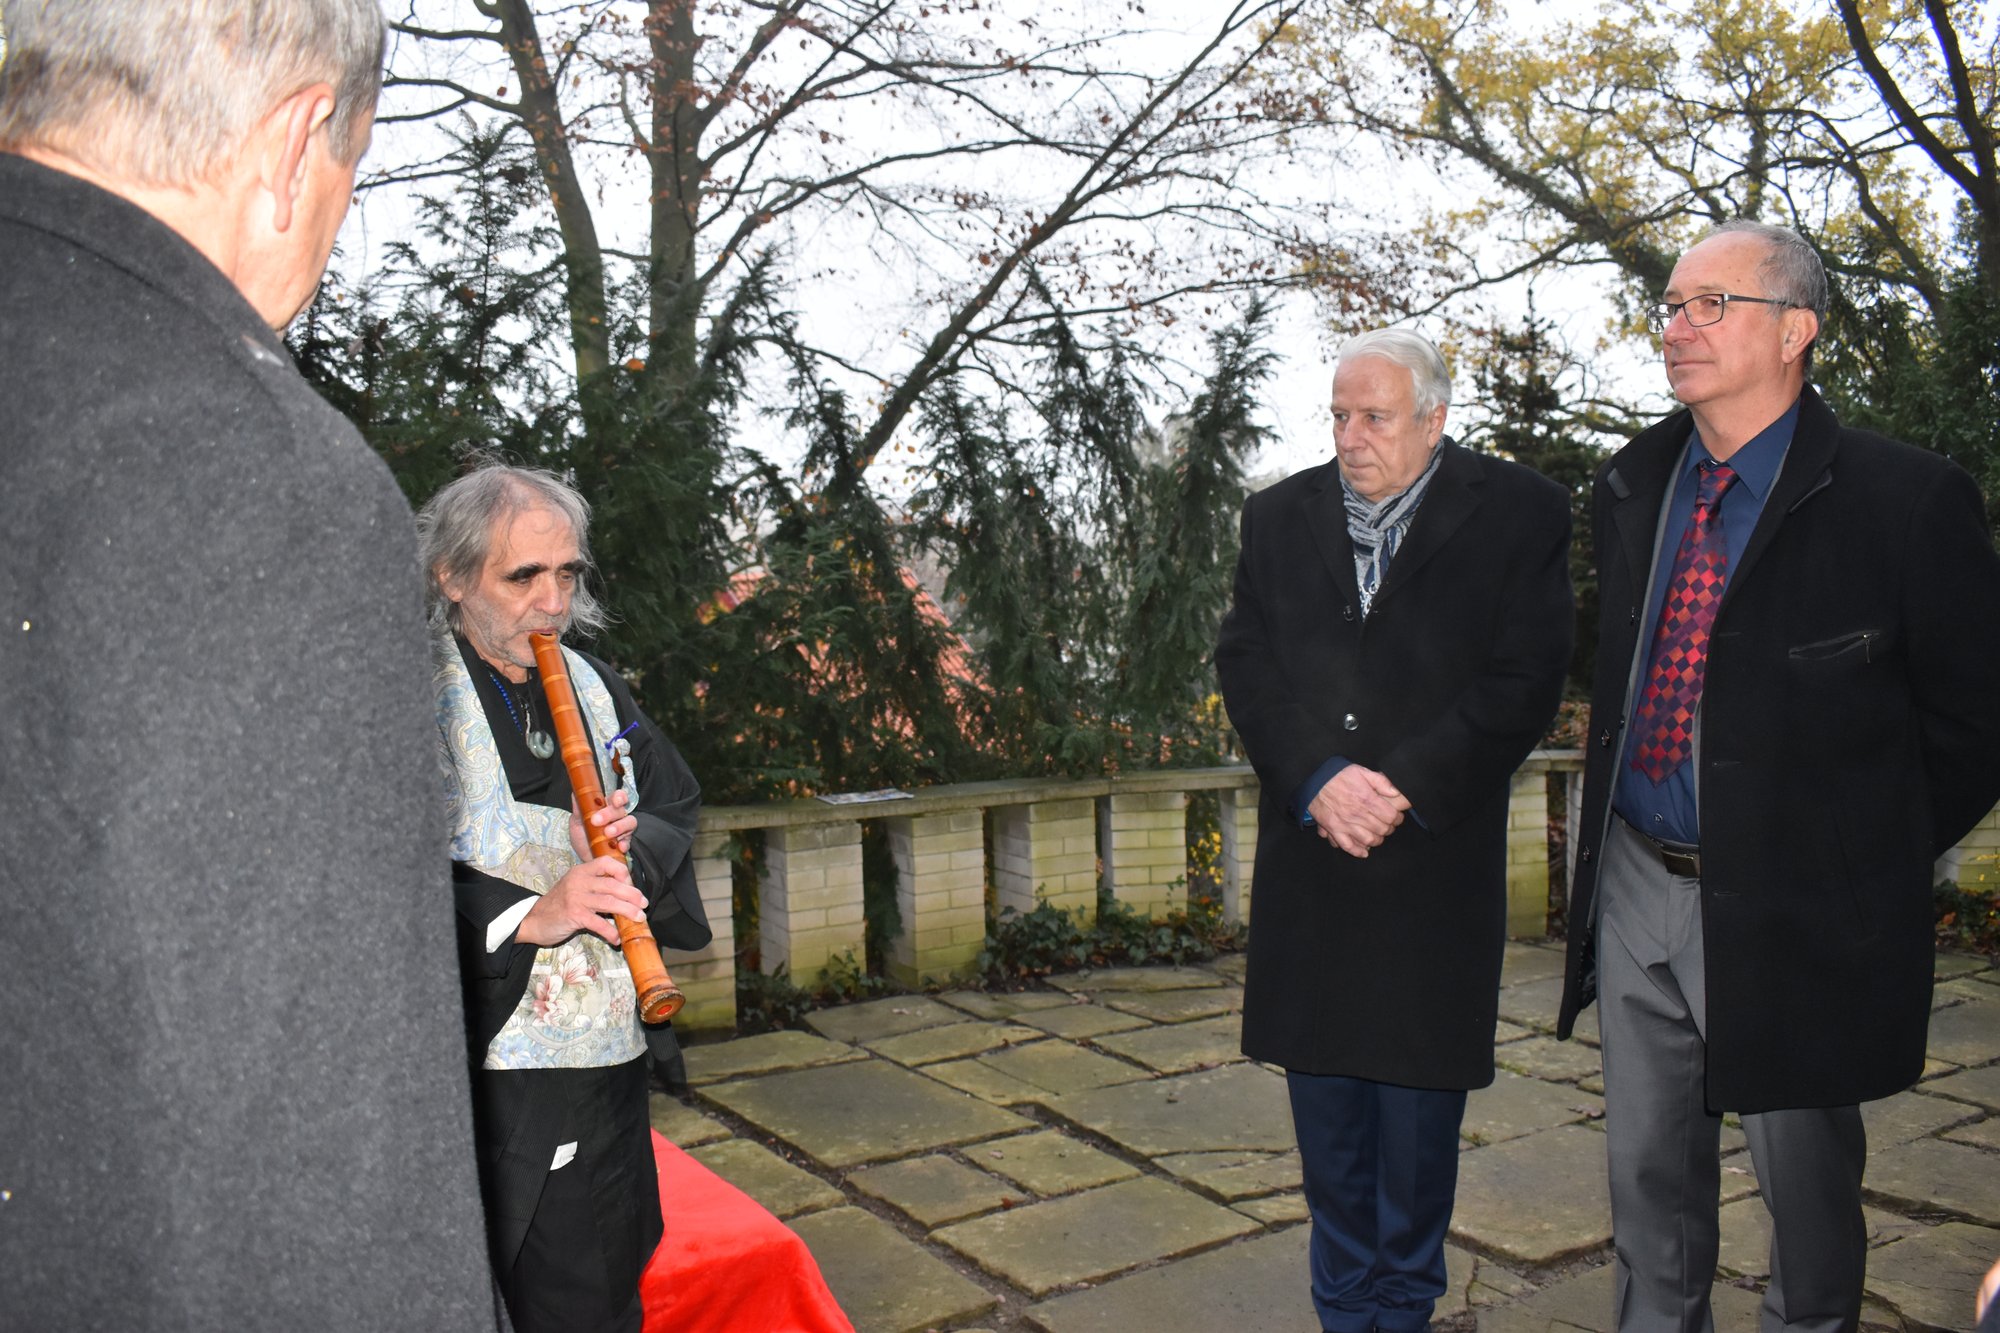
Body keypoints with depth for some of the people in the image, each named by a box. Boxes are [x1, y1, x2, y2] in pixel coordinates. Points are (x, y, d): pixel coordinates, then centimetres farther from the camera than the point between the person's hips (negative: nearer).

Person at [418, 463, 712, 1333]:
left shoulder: (593, 688, 9)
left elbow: (678, 805, 12)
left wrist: (634, 845, -9)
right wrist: (527, 917, -25)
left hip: (604, 1051, 6)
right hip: (482, 1063, -5)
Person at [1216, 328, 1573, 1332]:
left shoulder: (1519, 513, 0)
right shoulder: (1278, 517, 9)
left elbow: (1523, 681, -7)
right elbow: (1245, 663, 1)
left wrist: (1403, 787, -15)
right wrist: (1318, 781, -13)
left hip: (1436, 864, -3)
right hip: (1309, 862, 3)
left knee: (1419, 1098, 7)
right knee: (1326, 1108, 11)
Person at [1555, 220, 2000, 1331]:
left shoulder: (1907, 500, -13)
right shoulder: (1632, 487, 6)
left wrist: (1864, 860, -2)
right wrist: (1615, 840, 12)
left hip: (1788, 907, -5)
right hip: (1636, 885, 5)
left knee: (1805, 1177, 15)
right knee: (1649, 1172, 19)